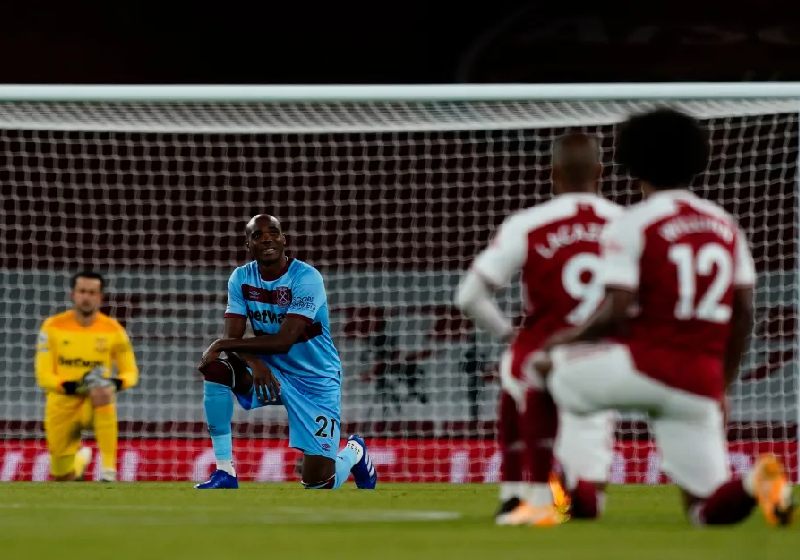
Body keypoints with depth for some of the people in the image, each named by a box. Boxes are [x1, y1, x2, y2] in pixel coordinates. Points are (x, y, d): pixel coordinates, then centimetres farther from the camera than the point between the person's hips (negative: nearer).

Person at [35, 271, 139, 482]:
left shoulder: (113, 330, -6)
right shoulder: (53, 327, -7)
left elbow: (131, 373, -1)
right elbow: (44, 376, -9)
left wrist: (114, 383, -26)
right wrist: (74, 386, -28)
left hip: (96, 402, -1)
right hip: (62, 404, 2)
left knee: (102, 392, -39)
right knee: (61, 476, 7)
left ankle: (108, 471, -37)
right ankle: (81, 458, 48)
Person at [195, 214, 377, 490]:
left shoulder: (306, 278, -21)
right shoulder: (241, 278, -4)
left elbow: (284, 341, -28)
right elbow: (233, 337, -10)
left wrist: (222, 344, -27)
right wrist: (253, 361, -32)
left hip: (316, 381, -4)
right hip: (270, 371, 5)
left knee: (319, 483, -11)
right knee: (215, 367, -25)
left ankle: (354, 452, 29)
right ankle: (225, 473, -17)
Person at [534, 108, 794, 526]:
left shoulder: (630, 226, -3)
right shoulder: (726, 226, 16)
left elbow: (618, 312, -12)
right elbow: (744, 313, 15)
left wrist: (568, 337, 6)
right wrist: (722, 386, 23)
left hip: (644, 365, -5)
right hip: (702, 380, 5)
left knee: (542, 367, 20)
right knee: (704, 507, 9)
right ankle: (755, 484, -27)